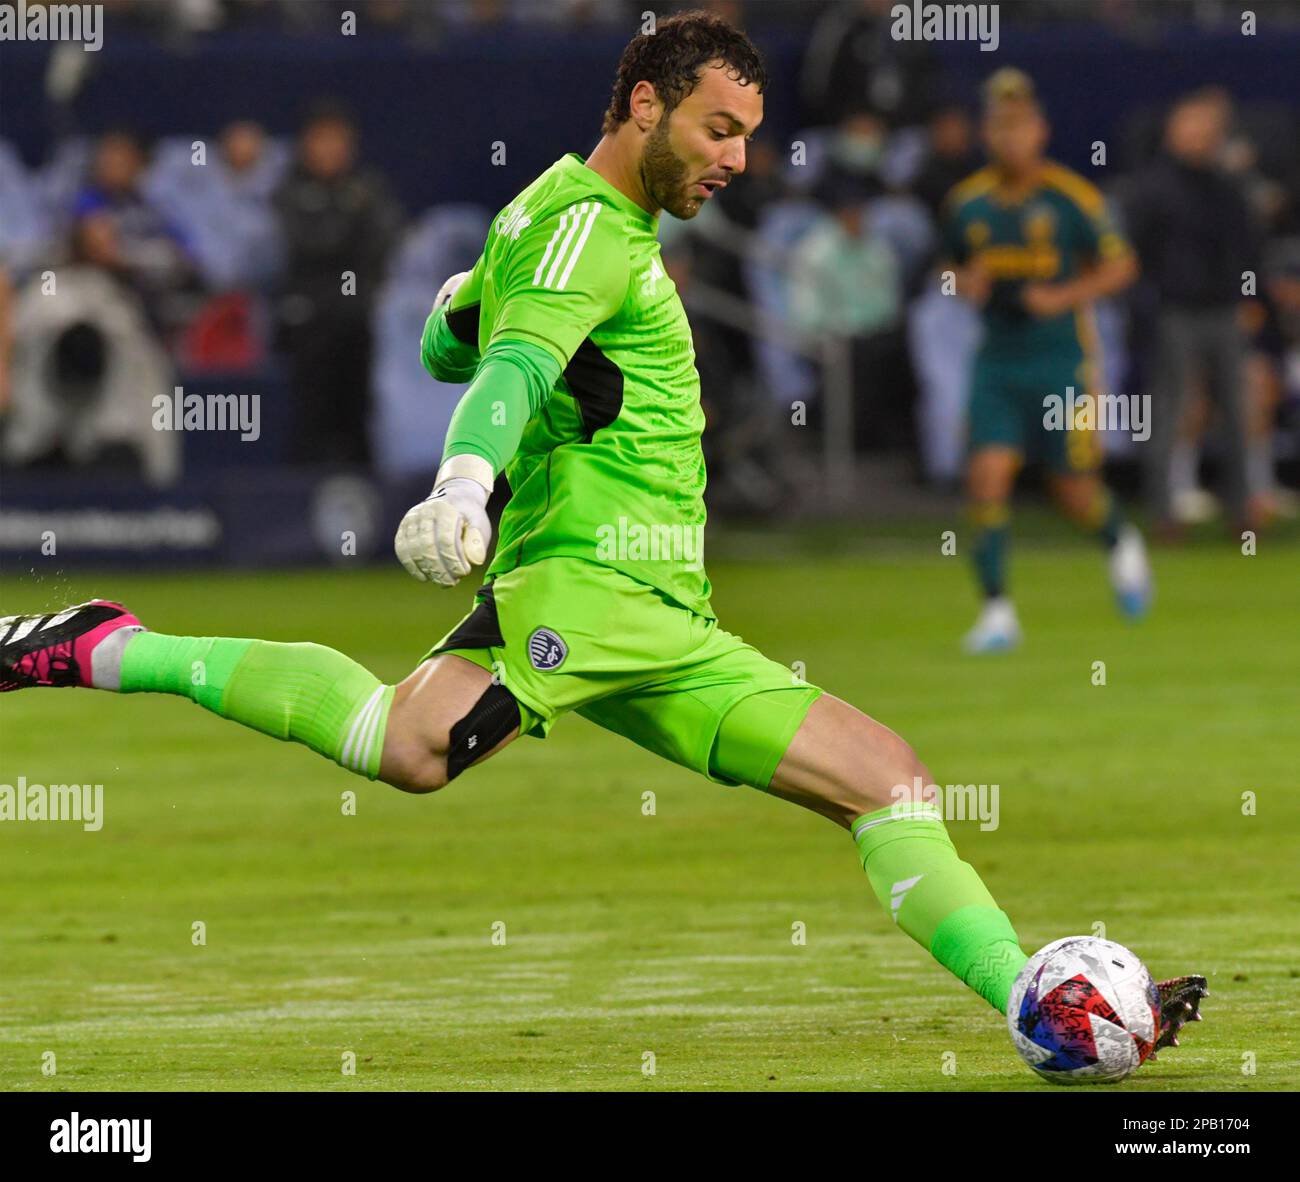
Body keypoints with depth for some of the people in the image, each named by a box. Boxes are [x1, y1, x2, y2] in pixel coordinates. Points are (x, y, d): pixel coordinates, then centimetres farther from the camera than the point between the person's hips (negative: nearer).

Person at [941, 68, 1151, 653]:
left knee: (1076, 492, 4)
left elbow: (1120, 266, -1)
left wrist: (1064, 296, -15)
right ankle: (997, 610, -7)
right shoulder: (966, 203, 4)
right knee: (987, 474, -13)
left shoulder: (1070, 198, -7)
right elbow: (955, 268, 20)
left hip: (1063, 360, -3)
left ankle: (1121, 542, 39)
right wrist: (967, 284, -4)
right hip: (998, 360, 3)